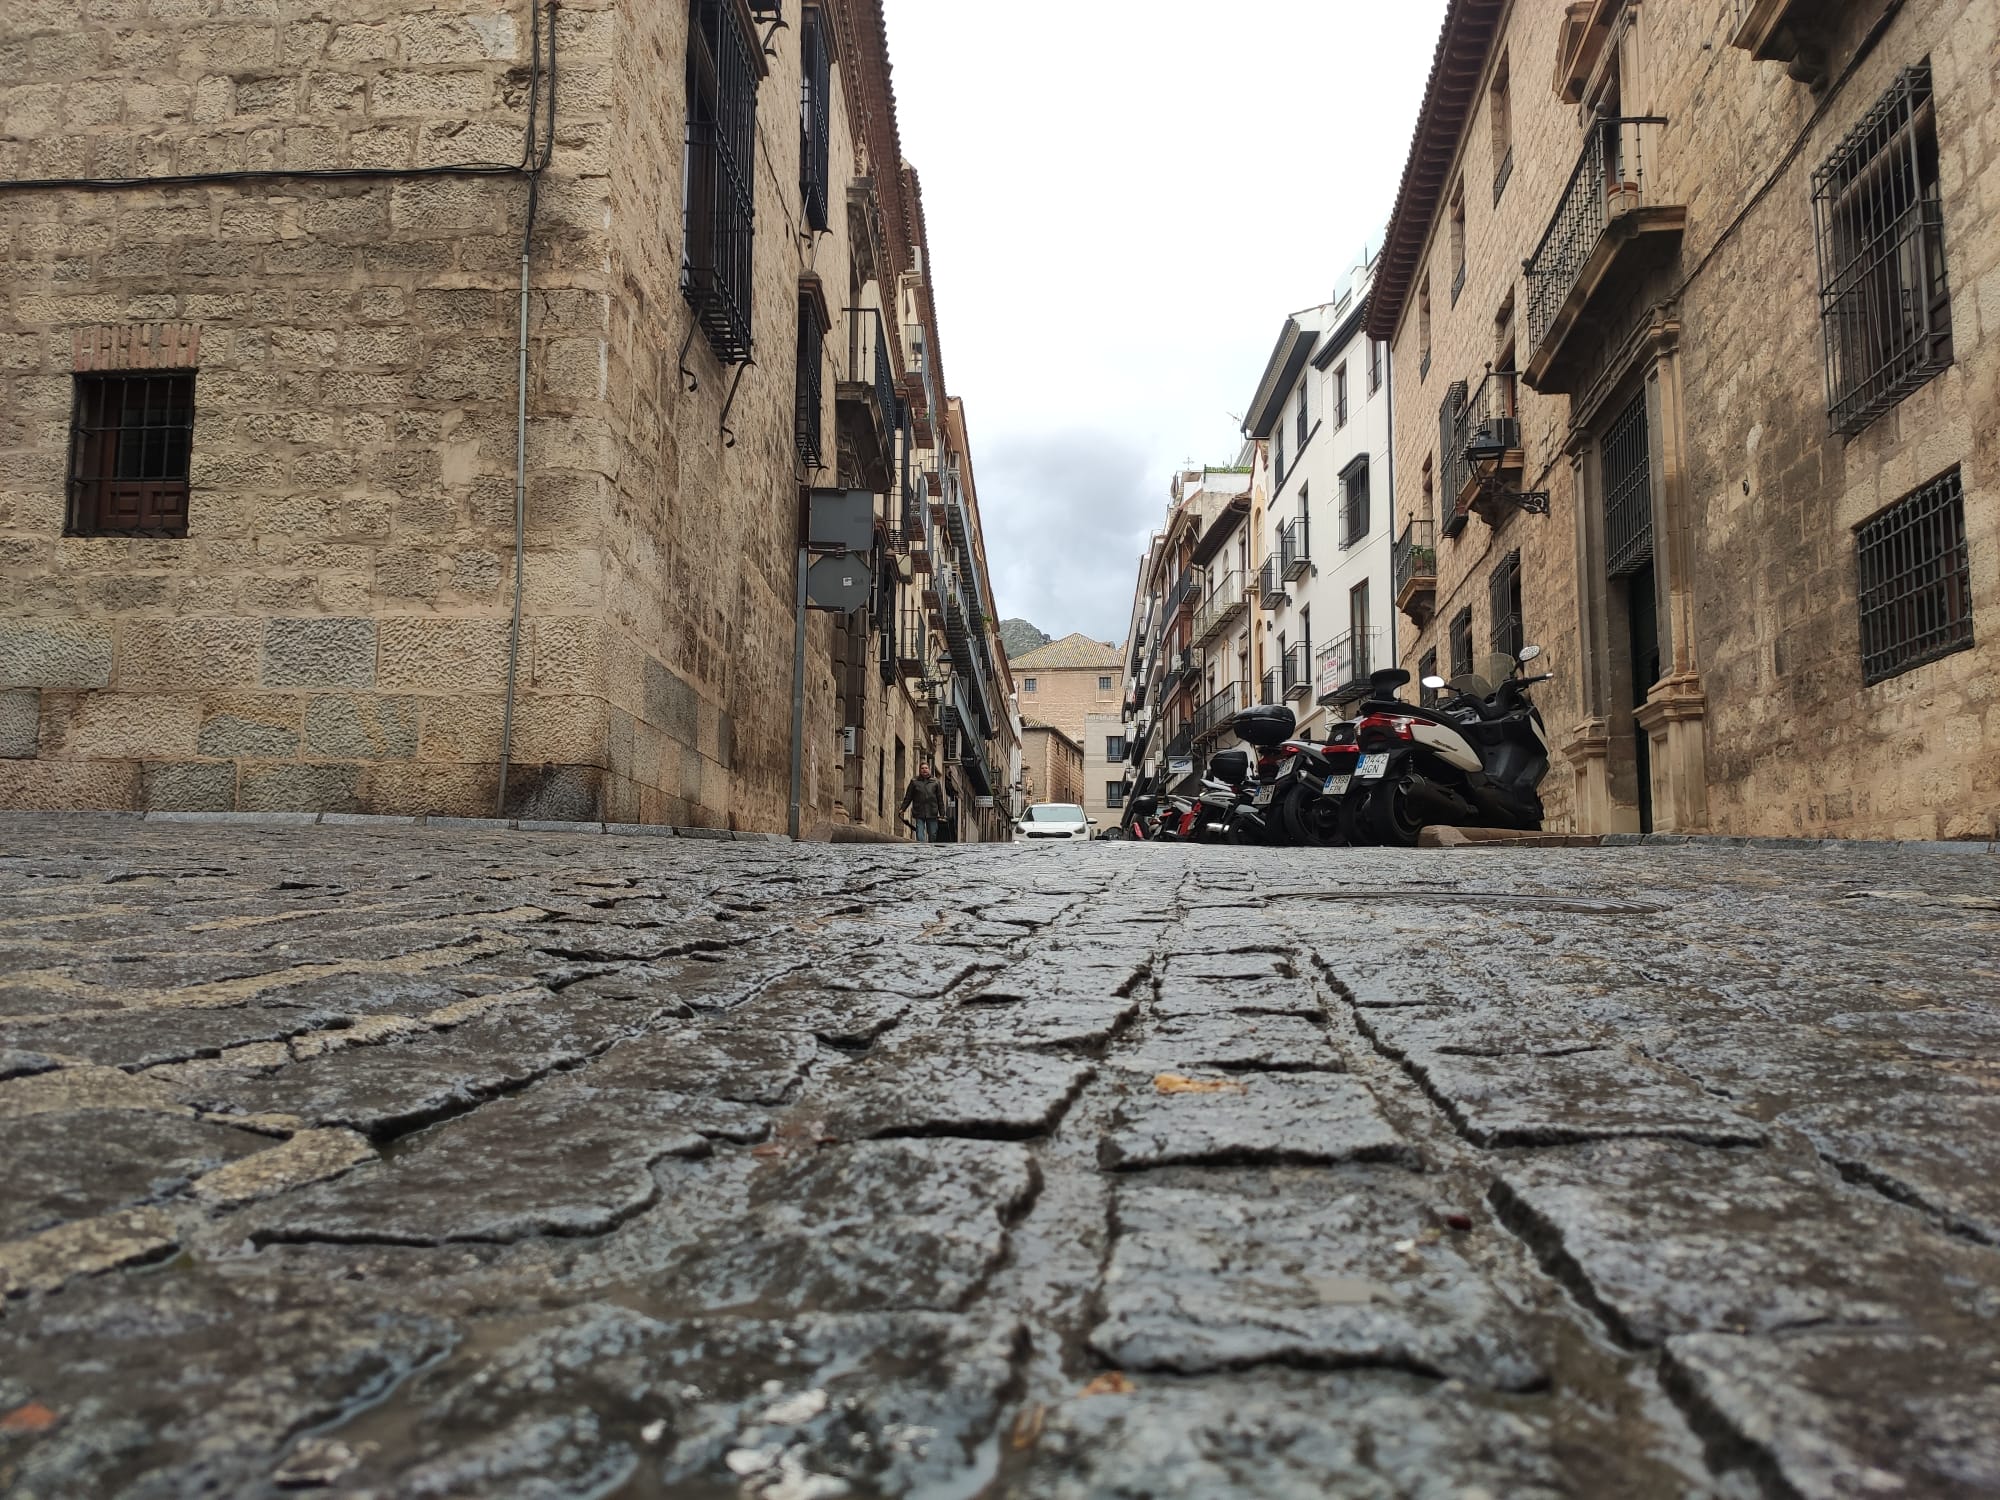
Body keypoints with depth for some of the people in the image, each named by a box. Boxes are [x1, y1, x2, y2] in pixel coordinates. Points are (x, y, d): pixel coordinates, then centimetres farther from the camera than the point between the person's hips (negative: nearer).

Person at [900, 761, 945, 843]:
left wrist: (942, 813, 6)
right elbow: (908, 797, 9)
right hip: (919, 814, -1)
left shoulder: (935, 782, 9)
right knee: (920, 836, -8)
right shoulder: (914, 781, 8)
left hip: (932, 814, 1)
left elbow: (940, 799, 10)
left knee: (932, 836, 5)